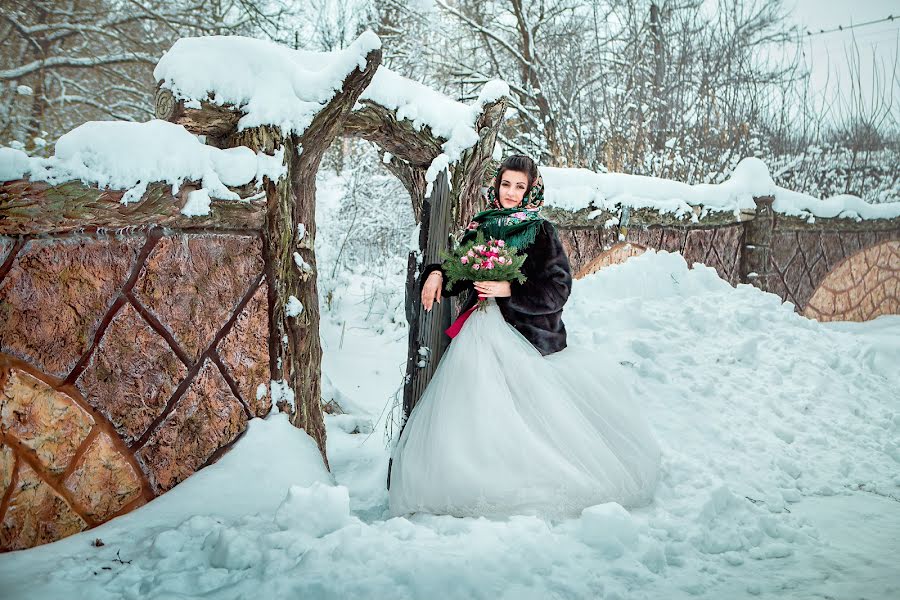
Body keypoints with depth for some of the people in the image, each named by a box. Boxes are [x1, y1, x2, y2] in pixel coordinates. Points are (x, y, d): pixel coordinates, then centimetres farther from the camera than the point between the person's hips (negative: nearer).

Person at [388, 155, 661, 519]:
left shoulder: (541, 233, 0)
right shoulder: (480, 227, 12)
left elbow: (557, 289, -6)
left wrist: (509, 290, -13)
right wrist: (436, 274, -2)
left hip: (528, 332, -4)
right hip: (484, 329, 4)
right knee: (475, 402, -8)